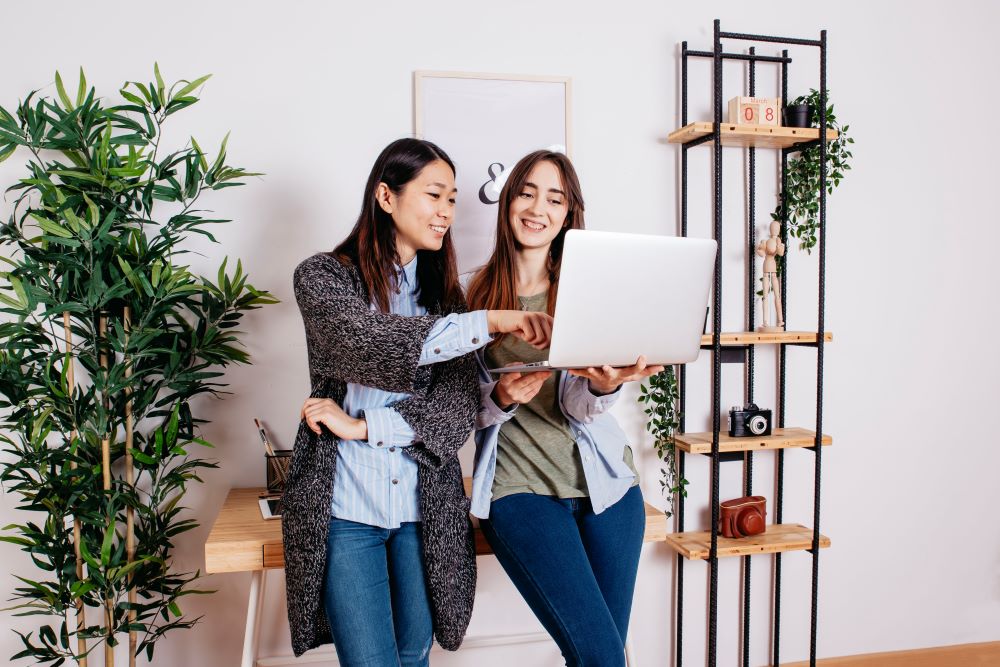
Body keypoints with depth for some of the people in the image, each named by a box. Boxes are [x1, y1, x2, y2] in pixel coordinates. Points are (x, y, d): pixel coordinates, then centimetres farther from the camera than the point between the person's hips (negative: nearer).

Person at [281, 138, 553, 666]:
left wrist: (364, 426, -15)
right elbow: (367, 346, -24)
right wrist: (489, 322, -31)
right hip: (345, 505, -3)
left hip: (425, 506, 4)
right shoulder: (323, 275, -2)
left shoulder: (442, 290, 9)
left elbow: (458, 403, -2)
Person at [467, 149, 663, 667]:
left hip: (604, 483, 2)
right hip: (519, 486, -2)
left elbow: (580, 409, -7)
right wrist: (501, 398, -18)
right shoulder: (477, 292, 1)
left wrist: (605, 385, -29)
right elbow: (467, 409, 3)